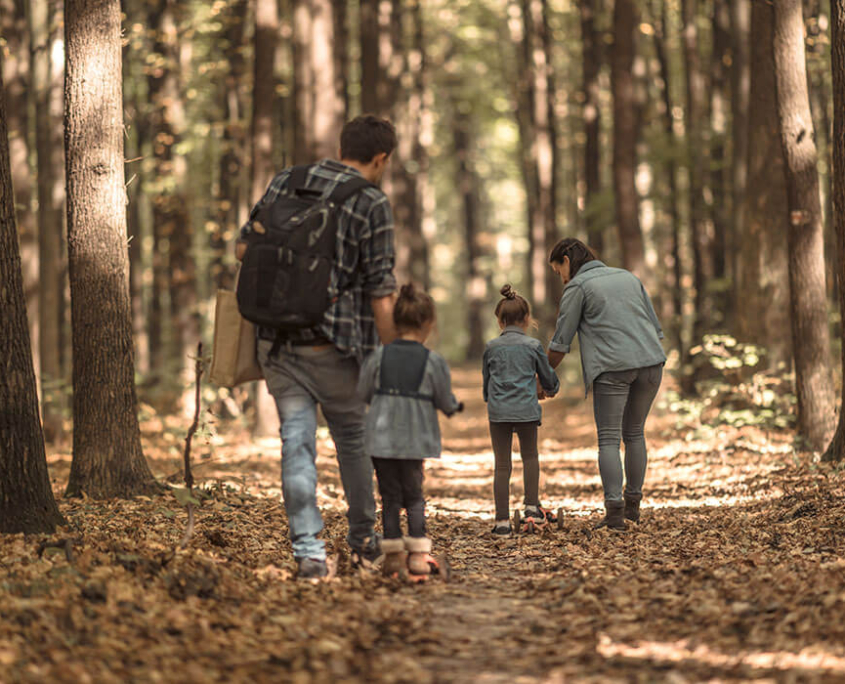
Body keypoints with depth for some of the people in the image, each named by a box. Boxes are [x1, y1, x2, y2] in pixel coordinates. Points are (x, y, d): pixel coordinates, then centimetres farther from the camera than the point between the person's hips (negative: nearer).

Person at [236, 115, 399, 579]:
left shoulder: (286, 182, 7)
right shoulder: (372, 205, -7)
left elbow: (244, 247, 11)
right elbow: (380, 293, -9)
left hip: (276, 340, 3)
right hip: (336, 344, -3)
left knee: (297, 440, 5)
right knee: (355, 439, 15)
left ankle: (307, 550, -2)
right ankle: (363, 540, 27)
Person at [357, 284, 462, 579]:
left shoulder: (379, 357, -2)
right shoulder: (434, 362, -6)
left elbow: (363, 394, 5)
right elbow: (446, 402, 1)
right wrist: (454, 406, 24)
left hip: (382, 438, 1)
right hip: (415, 440, -1)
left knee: (390, 494, 8)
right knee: (414, 494, 11)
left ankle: (393, 553, 5)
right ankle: (417, 553, 4)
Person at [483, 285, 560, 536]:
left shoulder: (491, 347, 7)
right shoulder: (533, 346, 3)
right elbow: (548, 378, 15)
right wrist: (550, 389, 38)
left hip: (498, 411, 1)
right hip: (526, 410, -1)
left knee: (502, 465, 3)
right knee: (529, 456, 19)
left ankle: (502, 520, 3)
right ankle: (532, 506, 12)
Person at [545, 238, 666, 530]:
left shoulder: (577, 287, 4)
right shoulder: (628, 277, 22)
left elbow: (560, 342, 3)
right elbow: (655, 328, 19)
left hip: (613, 367, -6)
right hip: (650, 362, 6)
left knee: (608, 439, -1)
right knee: (634, 433, 18)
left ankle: (614, 512, -9)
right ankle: (633, 505, 20)